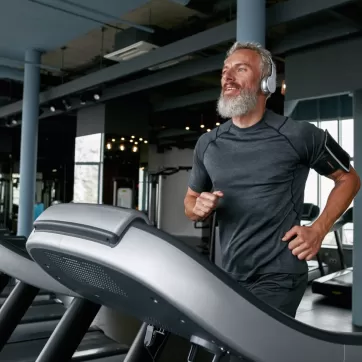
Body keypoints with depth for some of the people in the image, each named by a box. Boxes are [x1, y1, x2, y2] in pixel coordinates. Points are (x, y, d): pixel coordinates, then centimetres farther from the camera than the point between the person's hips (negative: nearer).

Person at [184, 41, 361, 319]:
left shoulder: (298, 136, -8)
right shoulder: (207, 144, 4)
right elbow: (190, 201, 17)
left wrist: (319, 230, -6)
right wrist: (199, 208, -7)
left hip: (278, 278, -5)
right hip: (229, 277, 5)